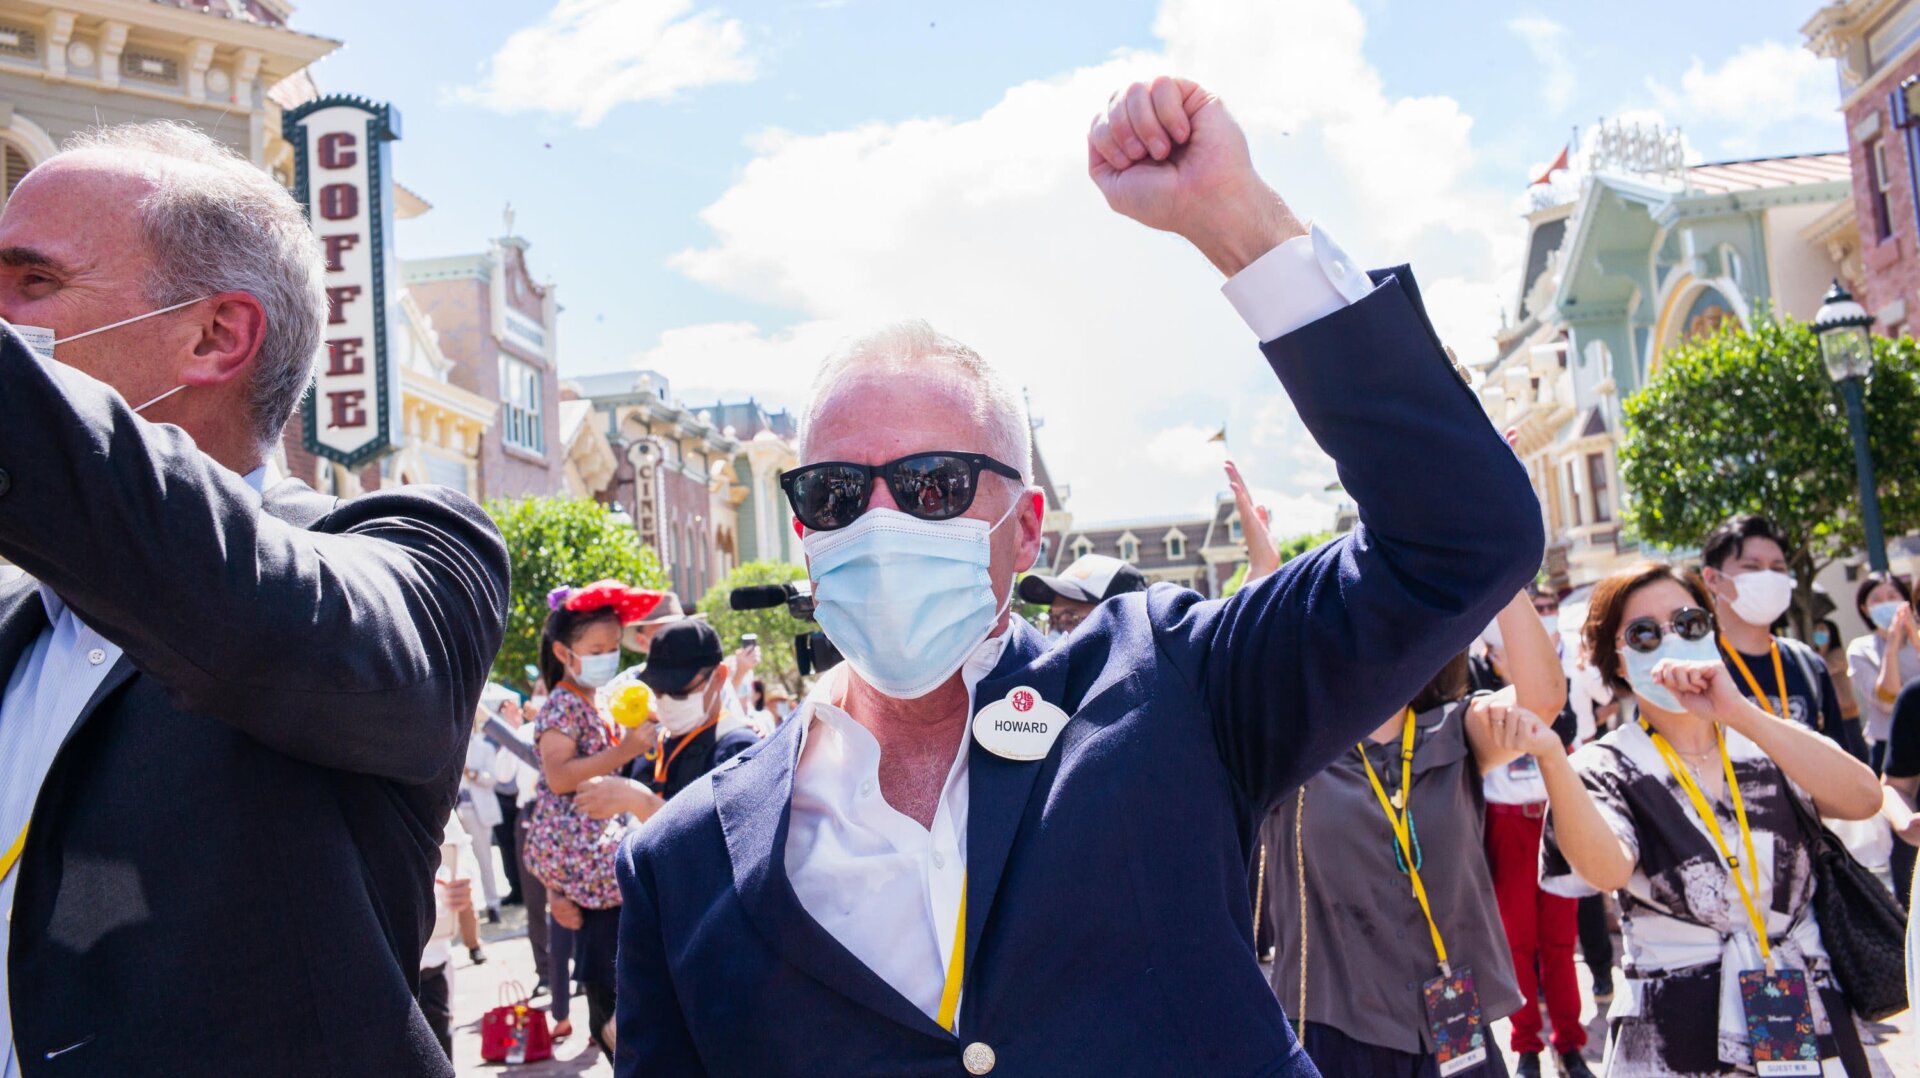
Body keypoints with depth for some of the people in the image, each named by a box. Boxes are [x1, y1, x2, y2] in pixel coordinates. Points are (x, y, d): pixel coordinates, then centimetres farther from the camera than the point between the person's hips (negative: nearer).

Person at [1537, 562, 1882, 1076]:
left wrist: (1739, 712, -25)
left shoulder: (1765, 741, 3)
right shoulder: (1609, 769, -5)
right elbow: (1608, 869, -26)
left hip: (1811, 1018, 3)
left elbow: (1863, 798, -16)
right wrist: (1548, 754, -42)